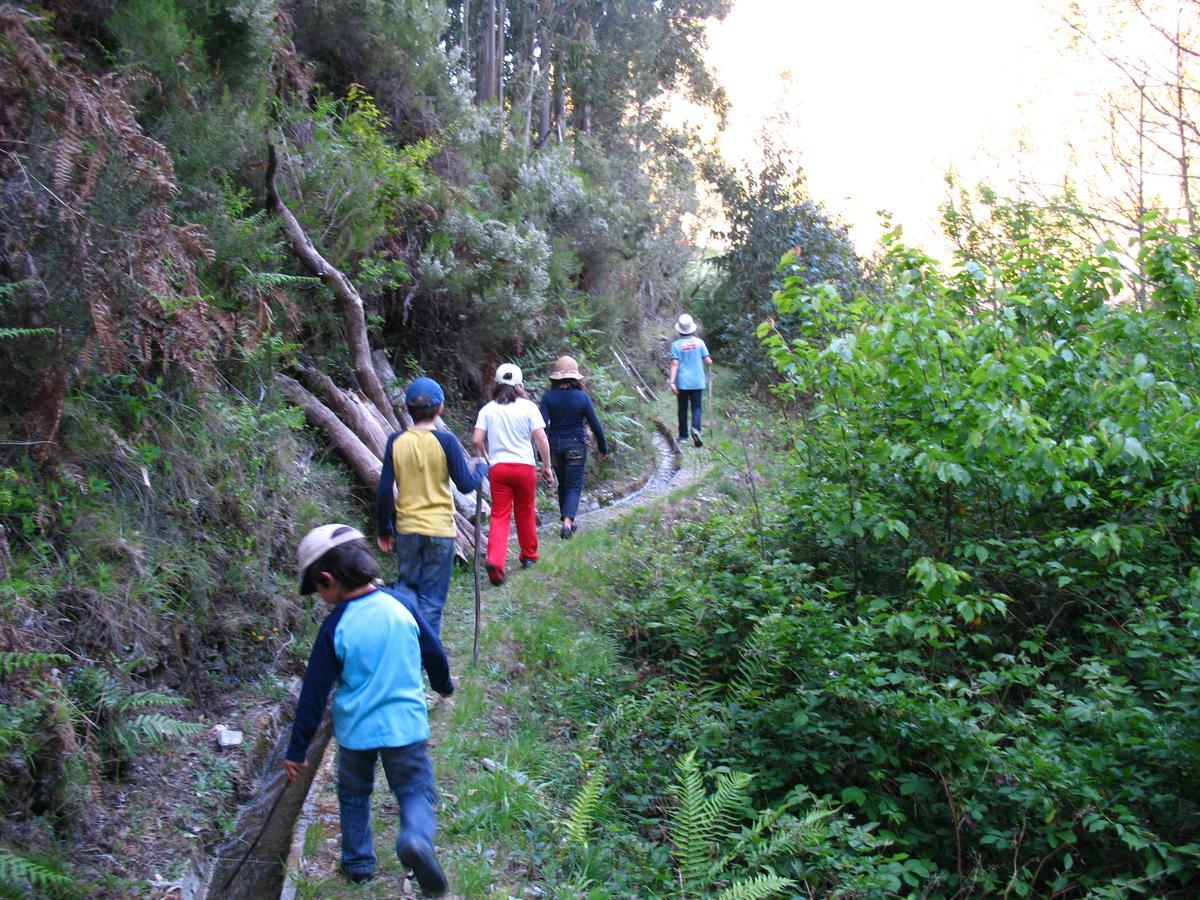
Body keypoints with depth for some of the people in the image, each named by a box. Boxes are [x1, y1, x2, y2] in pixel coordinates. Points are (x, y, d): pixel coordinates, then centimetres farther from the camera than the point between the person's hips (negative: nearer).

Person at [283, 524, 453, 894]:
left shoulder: (335, 627, -12)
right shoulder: (402, 604, -8)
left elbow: (314, 693, -6)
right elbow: (434, 652, 4)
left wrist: (297, 750, 3)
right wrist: (444, 685, 26)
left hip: (356, 731, 0)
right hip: (406, 725, 0)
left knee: (354, 795, 23)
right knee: (417, 792, 11)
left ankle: (358, 863, 31)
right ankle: (416, 837, -18)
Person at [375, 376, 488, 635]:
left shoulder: (396, 441, -3)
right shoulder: (445, 441, -11)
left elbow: (384, 491, -2)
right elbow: (466, 485, -8)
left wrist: (384, 530, 9)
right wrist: (482, 468, 13)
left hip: (406, 530, 3)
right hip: (440, 530, -3)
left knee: (406, 591, 19)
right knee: (432, 599, 5)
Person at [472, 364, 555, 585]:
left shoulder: (488, 409, 2)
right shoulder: (528, 407, -2)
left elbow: (477, 440, -4)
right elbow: (541, 438, -6)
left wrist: (485, 458, 14)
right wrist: (547, 466, 3)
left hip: (498, 467, 1)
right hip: (524, 466, 0)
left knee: (499, 516, 0)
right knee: (525, 513, 16)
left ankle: (495, 561, -18)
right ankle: (529, 555, 32)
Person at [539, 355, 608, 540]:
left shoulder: (548, 397, -7)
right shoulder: (582, 397, -9)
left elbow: (543, 425, -12)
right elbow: (595, 424, -3)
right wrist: (603, 447, 10)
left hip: (555, 444, 2)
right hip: (576, 445, -2)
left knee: (563, 484, 19)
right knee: (574, 485, 1)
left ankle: (567, 522, 28)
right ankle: (567, 522, -19)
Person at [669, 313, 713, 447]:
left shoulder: (676, 344, -6)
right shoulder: (699, 342, -2)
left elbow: (674, 364, -12)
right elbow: (708, 361, -1)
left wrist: (672, 382, -13)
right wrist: (710, 362, 23)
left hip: (682, 382, -1)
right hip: (698, 381, 1)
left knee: (683, 409, 10)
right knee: (696, 407, 6)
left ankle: (683, 436, 16)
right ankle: (695, 428, -20)